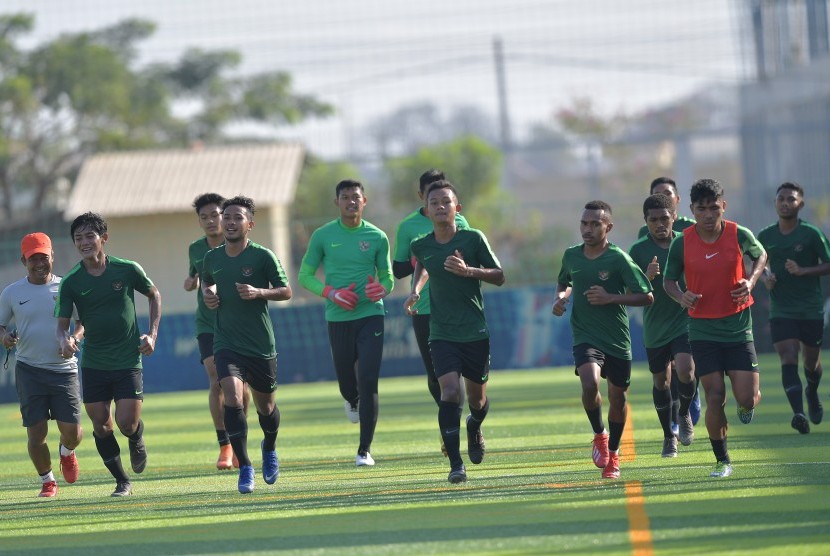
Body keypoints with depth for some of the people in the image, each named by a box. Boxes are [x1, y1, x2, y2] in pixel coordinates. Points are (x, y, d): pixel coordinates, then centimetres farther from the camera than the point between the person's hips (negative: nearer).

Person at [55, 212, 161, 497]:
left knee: (127, 423, -11)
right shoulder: (70, 282, -5)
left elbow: (154, 295, 12)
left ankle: (137, 441, 26)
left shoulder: (128, 270, -6)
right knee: (101, 426, 1)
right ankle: (122, 481, 18)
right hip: (93, 364, 2)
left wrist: (152, 334, 2)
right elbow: (62, 323, -3)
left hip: (128, 361, -2)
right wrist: (65, 339, -26)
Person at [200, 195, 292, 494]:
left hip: (261, 345, -1)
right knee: (232, 395, -22)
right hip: (226, 343, 1)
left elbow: (286, 291, -3)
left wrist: (259, 293, -20)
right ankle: (244, 468, -18)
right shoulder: (212, 258, 3)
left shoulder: (263, 256, -8)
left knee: (266, 406, 12)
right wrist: (207, 294, 2)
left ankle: (269, 448, 47)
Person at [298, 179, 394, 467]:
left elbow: (388, 277, 12)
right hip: (338, 319, 1)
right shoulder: (323, 236, 2)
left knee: (368, 382, -11)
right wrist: (331, 293, -11)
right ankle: (352, 401, 48)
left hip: (370, 315, -1)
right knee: (346, 381, 8)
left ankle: (365, 450, -5)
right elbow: (305, 276, 6)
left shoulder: (377, 237, 3)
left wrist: (382, 289, -13)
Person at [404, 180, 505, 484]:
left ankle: (474, 428, 48)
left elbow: (499, 276, -2)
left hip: (476, 332, 0)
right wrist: (415, 290, 9)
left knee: (477, 398, 11)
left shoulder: (473, 239, -7)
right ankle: (455, 464, -17)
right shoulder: (421, 246, 0)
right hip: (441, 333, 0)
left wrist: (469, 271, -18)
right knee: (450, 392, -19)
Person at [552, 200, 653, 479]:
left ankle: (613, 452, 33)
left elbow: (646, 296, -11)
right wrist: (560, 297, 2)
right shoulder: (571, 256, 2)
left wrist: (610, 297, -21)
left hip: (617, 339, -1)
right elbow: (564, 282, 24)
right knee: (590, 383, -25)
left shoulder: (619, 259, -11)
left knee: (618, 397, 10)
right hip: (585, 337, 1)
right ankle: (599, 434, 1)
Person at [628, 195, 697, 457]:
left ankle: (685, 415, 8)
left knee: (685, 371, -21)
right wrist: (647, 277, -24)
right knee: (661, 381, 10)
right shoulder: (639, 250, -5)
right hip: (655, 327, 1)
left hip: (684, 321, -1)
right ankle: (669, 435, 29)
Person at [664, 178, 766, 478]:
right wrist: (681, 296, -17)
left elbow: (760, 254, 13)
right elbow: (669, 280, 5)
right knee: (715, 397, -6)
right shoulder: (682, 243, -8)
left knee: (747, 398, -5)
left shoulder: (740, 235, -8)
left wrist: (751, 281, -6)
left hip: (738, 327, 0)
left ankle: (749, 403, 34)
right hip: (703, 329, 0)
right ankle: (722, 461, 10)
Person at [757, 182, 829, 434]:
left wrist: (803, 271, -20)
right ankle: (799, 413, -26)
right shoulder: (765, 236, 4)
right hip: (781, 309, 1)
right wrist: (765, 277, -2)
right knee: (788, 360, -16)